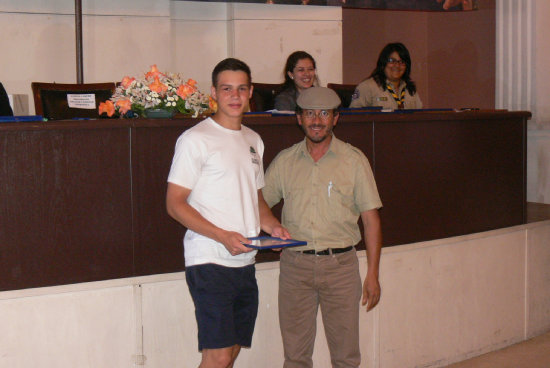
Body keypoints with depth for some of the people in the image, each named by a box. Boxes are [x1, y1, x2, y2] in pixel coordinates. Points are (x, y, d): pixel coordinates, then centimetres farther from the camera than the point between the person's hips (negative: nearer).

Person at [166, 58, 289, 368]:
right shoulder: (196, 139, -6)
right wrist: (223, 236, -19)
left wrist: (272, 226, 5)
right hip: (210, 262, -7)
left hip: (245, 263, 7)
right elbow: (175, 204, -10)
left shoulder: (253, 140, 17)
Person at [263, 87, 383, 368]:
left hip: (340, 263, -2)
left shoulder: (354, 160, 3)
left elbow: (371, 218, 2)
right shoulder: (284, 161, 8)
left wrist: (373, 275, -3)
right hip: (295, 264, 2)